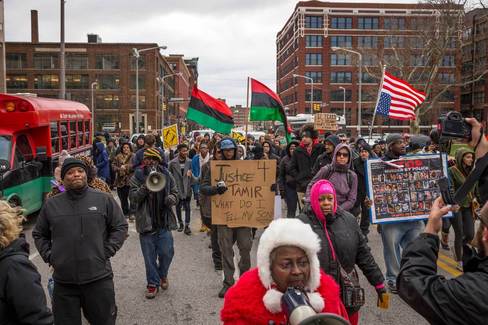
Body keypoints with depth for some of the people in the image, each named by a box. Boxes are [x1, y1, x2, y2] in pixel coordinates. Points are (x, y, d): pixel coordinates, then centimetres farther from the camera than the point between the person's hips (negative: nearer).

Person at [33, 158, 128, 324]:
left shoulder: (104, 200, 0)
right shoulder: (51, 204, 6)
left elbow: (120, 227, 4)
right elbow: (39, 234, 17)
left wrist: (106, 252, -4)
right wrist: (49, 256, 4)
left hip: (99, 278, -1)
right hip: (63, 281, 2)